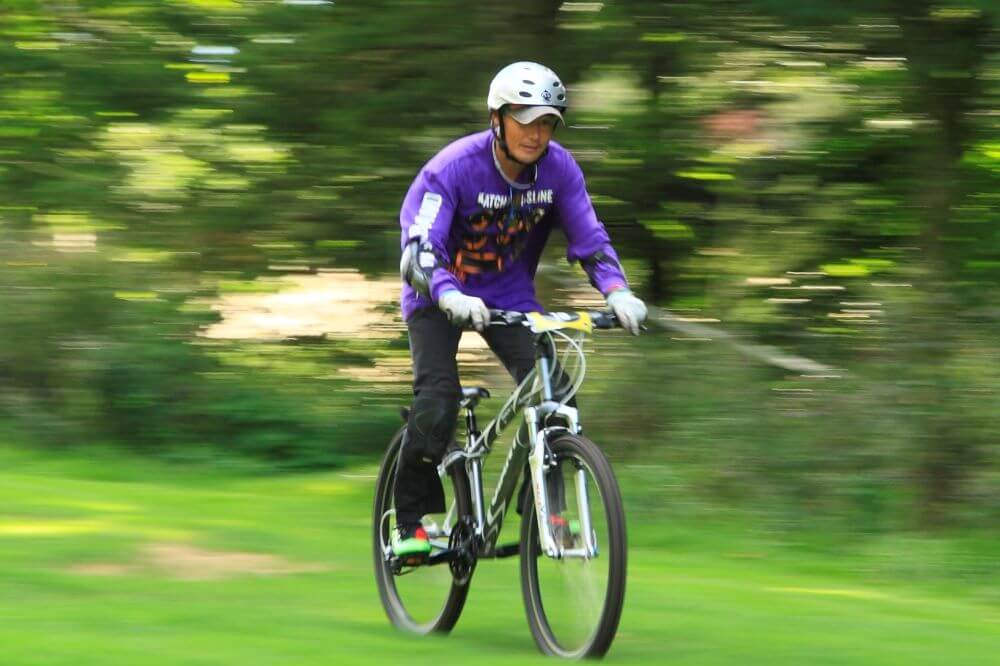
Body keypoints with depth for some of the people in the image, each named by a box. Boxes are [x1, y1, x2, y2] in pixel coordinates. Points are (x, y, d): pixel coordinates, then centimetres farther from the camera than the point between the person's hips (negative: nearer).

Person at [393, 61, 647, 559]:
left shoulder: (559, 169, -14)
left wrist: (617, 292, -32)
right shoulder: (454, 168, -26)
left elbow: (589, 239, -13)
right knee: (437, 398, -22)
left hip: (509, 294, 3)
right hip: (440, 296, -3)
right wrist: (450, 296, -54)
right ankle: (410, 519, -7)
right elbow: (420, 248, -34)